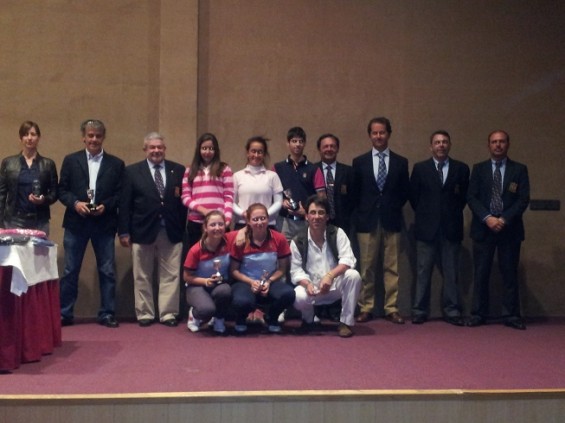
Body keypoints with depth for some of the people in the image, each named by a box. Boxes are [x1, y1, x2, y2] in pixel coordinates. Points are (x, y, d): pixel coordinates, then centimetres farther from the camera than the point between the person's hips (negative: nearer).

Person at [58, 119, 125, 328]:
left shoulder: (116, 164, 6)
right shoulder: (71, 160, 7)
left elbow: (120, 195, 3)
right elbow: (62, 190, 5)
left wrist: (106, 206, -14)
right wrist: (75, 203, -12)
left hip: (104, 224, 0)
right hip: (76, 223, 0)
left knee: (107, 271, 4)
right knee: (70, 271, 5)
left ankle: (107, 314, 13)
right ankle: (64, 313, 15)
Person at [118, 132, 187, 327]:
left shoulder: (179, 170, 6)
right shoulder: (132, 171, 3)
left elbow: (184, 201, 6)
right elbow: (125, 204, 0)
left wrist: (184, 229, 0)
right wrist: (124, 232, -5)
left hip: (171, 232, 1)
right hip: (142, 231, -1)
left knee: (171, 275, 4)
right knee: (142, 277, 8)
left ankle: (168, 314, 13)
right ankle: (144, 314, 19)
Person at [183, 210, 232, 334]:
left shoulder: (228, 244, -13)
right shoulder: (196, 250, -17)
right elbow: (187, 277, -7)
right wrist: (205, 281, -23)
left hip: (221, 285, 2)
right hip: (197, 286, -2)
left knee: (224, 291, -38)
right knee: (207, 309, -36)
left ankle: (219, 319, -4)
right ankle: (194, 314, 6)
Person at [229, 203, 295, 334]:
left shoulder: (279, 239, -6)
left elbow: (282, 269, 1)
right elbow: (233, 270, -2)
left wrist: (269, 281, -16)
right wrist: (251, 282, -17)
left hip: (270, 282, 2)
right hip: (246, 282, -2)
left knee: (288, 294, -32)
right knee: (242, 302, -38)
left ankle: (271, 318, 4)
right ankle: (241, 319, 5)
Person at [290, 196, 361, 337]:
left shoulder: (337, 233, -7)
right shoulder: (298, 241, -6)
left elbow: (347, 260, -18)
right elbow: (296, 270, -6)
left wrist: (330, 275, -34)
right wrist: (307, 284, -27)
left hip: (336, 285, 0)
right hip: (312, 287, 0)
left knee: (353, 275, -30)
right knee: (298, 297, -33)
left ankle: (346, 322, -14)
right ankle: (309, 319, 7)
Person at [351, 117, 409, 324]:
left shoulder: (401, 162, 7)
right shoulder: (359, 162, 6)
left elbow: (405, 192, 10)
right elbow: (354, 193, 8)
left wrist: (393, 208, 3)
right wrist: (362, 212, 3)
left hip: (391, 221, 1)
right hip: (367, 221, 0)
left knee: (391, 268, 2)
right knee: (367, 268, 3)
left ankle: (391, 309, 8)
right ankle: (366, 308, 10)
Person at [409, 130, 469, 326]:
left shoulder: (461, 168, 6)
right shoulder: (420, 168, 5)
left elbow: (465, 196, 10)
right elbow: (413, 196, 7)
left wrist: (454, 214, 5)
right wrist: (424, 215, 6)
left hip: (451, 228, 1)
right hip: (427, 228, 0)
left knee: (451, 273, 4)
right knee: (423, 272, 4)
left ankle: (452, 311, 11)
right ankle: (419, 311, 10)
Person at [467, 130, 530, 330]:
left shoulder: (519, 169, 6)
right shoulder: (479, 168, 8)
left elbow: (523, 199, -2)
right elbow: (471, 197, 0)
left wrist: (504, 220, -13)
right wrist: (487, 218, -14)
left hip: (510, 228, 0)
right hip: (483, 227, 1)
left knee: (510, 273, 3)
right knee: (481, 273, 3)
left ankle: (511, 315, 10)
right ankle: (478, 314, 9)